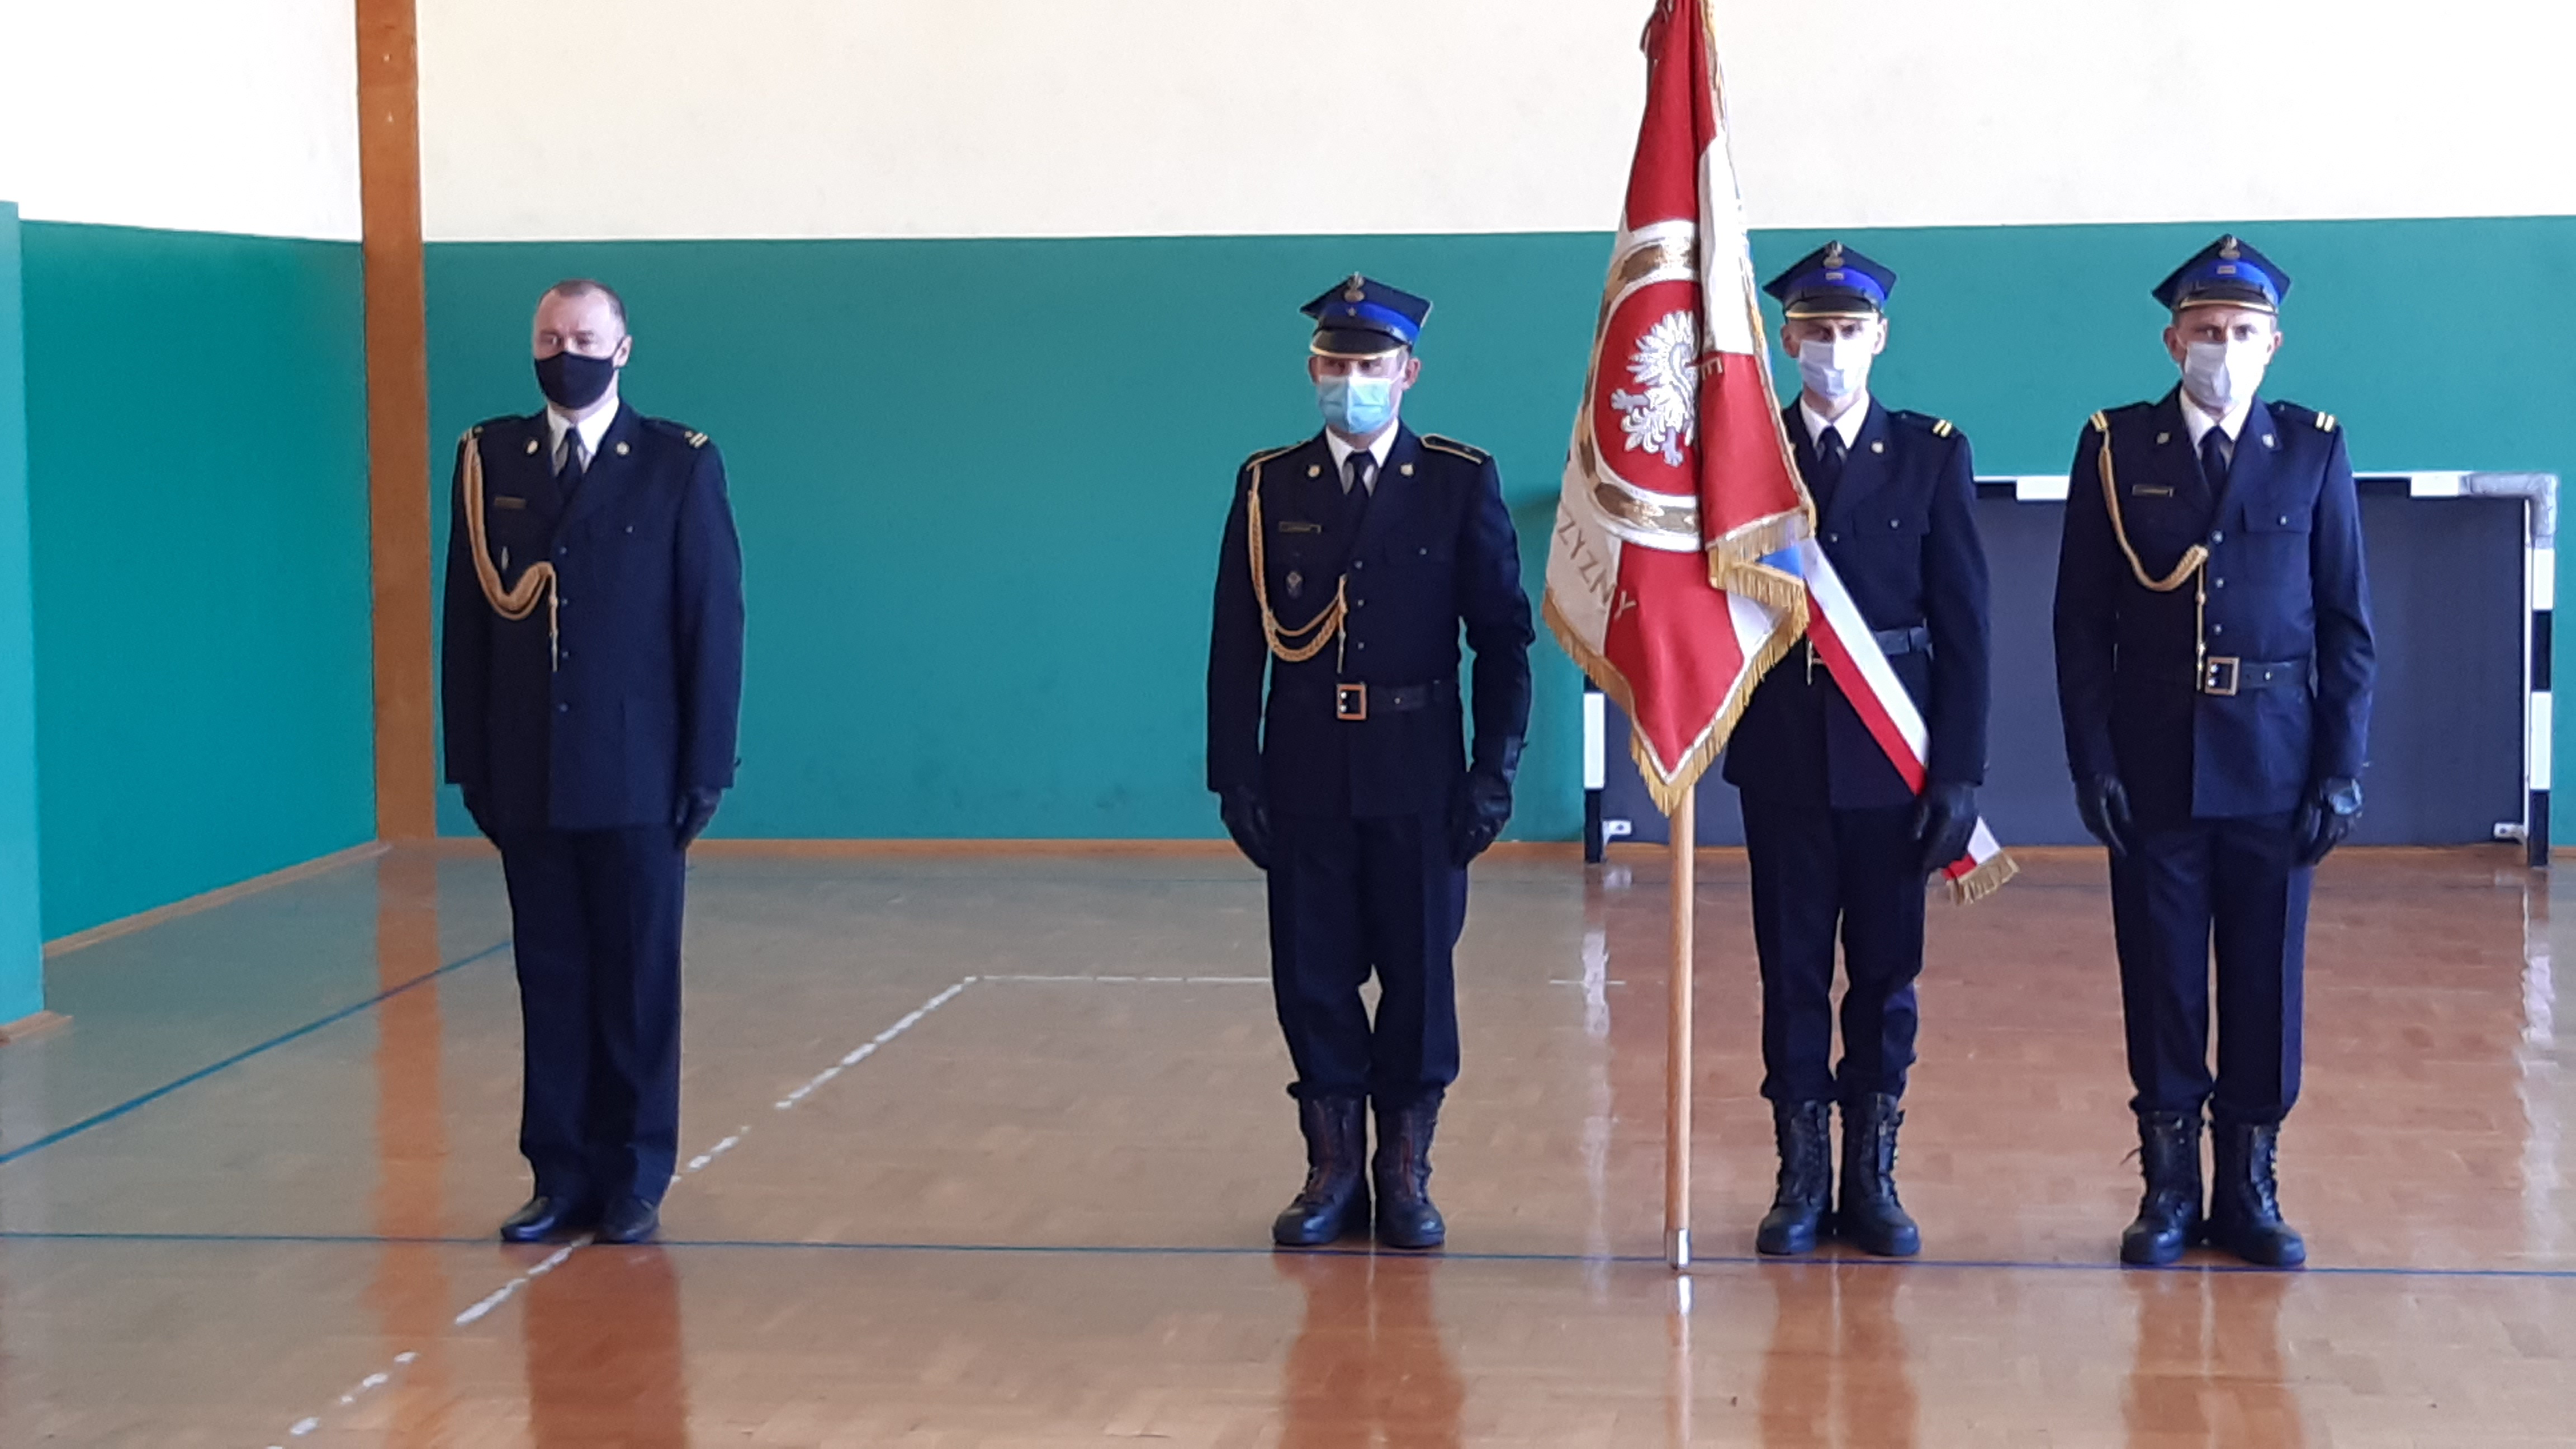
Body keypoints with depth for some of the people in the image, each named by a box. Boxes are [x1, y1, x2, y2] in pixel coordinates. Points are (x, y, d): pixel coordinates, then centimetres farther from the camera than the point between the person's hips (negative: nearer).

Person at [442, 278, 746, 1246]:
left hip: (637, 777, -2)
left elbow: (713, 621, -3)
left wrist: (707, 767, -6)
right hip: (528, 782, 2)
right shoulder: (489, 460, 7)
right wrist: (471, 762, 3)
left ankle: (633, 1184, 13)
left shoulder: (680, 465, -1)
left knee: (638, 982, 4)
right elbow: (467, 618, 7)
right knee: (550, 981, 7)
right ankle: (562, 1178, 14)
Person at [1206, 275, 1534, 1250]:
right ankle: (1332, 1171, 15)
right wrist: (1235, 776, -1)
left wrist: (1496, 770, -6)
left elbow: (1502, 637, 1)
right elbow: (1236, 645, 5)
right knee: (1313, 977, 4)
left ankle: (1406, 1172, 16)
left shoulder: (1462, 484, 1)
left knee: (1420, 975, 3)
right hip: (1305, 776, 1)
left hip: (1419, 776, -1)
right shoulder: (1268, 487, 6)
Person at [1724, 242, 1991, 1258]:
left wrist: (1960, 773, -5)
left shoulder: (1931, 455, 3)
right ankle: (1801, 1177, 13)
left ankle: (1873, 1175, 15)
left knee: (1887, 971, 5)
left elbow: (1963, 625, 1)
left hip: (1894, 756, 0)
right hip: (1782, 754, 0)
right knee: (1792, 966, 5)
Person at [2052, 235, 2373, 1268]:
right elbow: (2081, 623, 1)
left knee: (2266, 979, 5)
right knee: (2161, 977, 4)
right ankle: (2169, 1189, 14)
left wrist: (2342, 769, -3)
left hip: (2275, 765, 1)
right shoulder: (2116, 450, 2)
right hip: (2155, 765, 0)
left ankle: (2250, 1188, 16)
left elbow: (2347, 627, 4)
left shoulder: (2314, 452, 4)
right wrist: (2093, 761, -6)